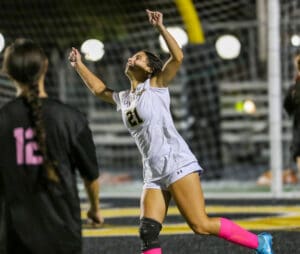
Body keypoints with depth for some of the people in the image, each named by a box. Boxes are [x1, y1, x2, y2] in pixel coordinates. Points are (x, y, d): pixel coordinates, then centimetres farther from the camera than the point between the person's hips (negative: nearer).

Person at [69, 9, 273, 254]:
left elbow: (178, 57, -13)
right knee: (148, 233, -6)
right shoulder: (124, 98, 19)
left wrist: (160, 27, -18)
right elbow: (99, 89, 38)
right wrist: (79, 65, 36)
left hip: (177, 164, -7)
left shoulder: (156, 86, 1)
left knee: (200, 225, -14)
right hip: (154, 174, 7)